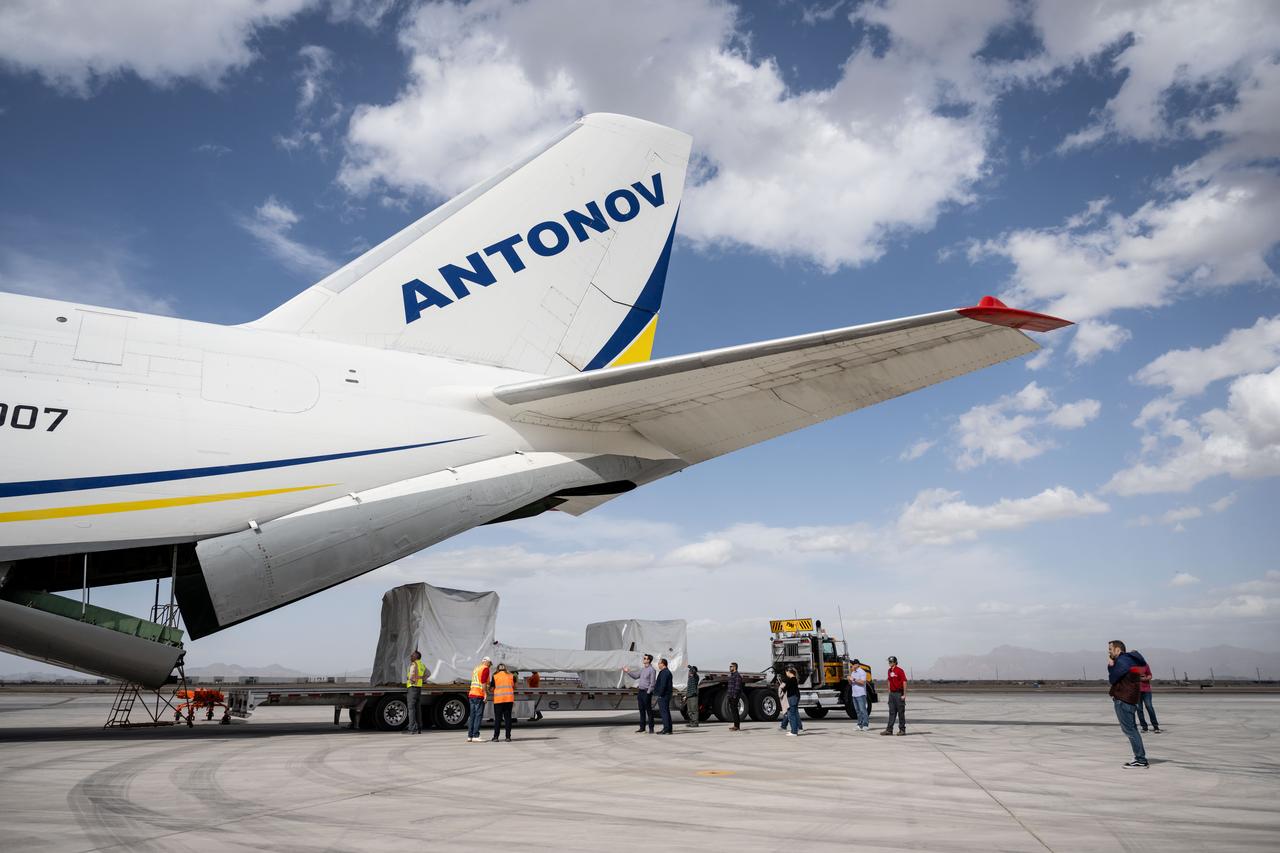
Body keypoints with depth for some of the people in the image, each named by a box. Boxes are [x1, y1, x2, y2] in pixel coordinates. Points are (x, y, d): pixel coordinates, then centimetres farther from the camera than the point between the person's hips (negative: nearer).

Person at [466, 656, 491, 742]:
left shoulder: (476, 668, 22)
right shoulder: (485, 668, -3)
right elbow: (483, 682, -14)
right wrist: (485, 694, -15)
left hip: (471, 694, 8)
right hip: (479, 695, -8)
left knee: (472, 715, 10)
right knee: (479, 715, -7)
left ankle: (469, 736, 9)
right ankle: (475, 736, -11)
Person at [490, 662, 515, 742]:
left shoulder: (495, 676, 2)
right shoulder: (511, 676, 9)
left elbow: (492, 688, 3)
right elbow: (514, 687, 15)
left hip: (498, 699, -2)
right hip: (509, 699, 2)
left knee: (497, 718, 5)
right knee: (508, 717, 6)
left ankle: (496, 736, 4)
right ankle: (508, 736, 3)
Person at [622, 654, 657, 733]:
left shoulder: (651, 670, -11)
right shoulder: (642, 669, 14)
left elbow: (652, 683, -14)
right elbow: (636, 677, 24)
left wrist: (648, 692, -18)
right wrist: (628, 672, 19)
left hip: (646, 692, -8)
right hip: (640, 691, 8)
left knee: (649, 710, -3)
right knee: (642, 710, 10)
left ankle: (651, 728, 1)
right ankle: (642, 727, 16)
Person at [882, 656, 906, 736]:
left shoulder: (899, 670, -12)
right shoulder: (889, 671, 11)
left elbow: (904, 682, -15)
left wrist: (904, 695, -16)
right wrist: (889, 692, 15)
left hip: (899, 694, -7)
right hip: (892, 693, 7)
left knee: (901, 712, 2)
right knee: (892, 712, 7)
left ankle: (902, 730, 10)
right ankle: (889, 730, 7)